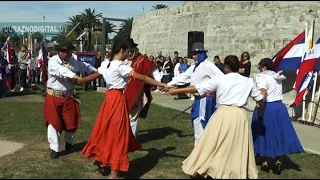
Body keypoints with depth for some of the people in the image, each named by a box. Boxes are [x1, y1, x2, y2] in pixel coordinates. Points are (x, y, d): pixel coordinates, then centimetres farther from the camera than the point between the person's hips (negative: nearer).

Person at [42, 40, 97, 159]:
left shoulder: (73, 61, 2)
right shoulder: (53, 61, -14)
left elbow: (85, 67, 17)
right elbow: (61, 70, -34)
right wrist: (73, 75, -48)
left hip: (68, 96, 4)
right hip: (54, 96, -4)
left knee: (72, 121, 10)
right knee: (54, 122, 1)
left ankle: (69, 143, 36)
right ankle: (54, 148, 15)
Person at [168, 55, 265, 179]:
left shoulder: (219, 80, 1)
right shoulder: (248, 82, 9)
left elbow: (195, 88, 2)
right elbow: (260, 99, 16)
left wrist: (175, 91, 11)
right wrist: (261, 112, 37)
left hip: (222, 114, -2)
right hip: (240, 115, 2)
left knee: (212, 144, 8)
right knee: (239, 147, 14)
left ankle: (201, 169, 18)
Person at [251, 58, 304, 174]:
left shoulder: (263, 78, -14)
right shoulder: (278, 77, 10)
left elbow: (262, 94, -28)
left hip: (267, 108, -6)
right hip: (280, 107, 7)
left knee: (264, 134, 6)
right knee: (278, 133, 14)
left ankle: (265, 163, 14)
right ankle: (278, 161, 14)